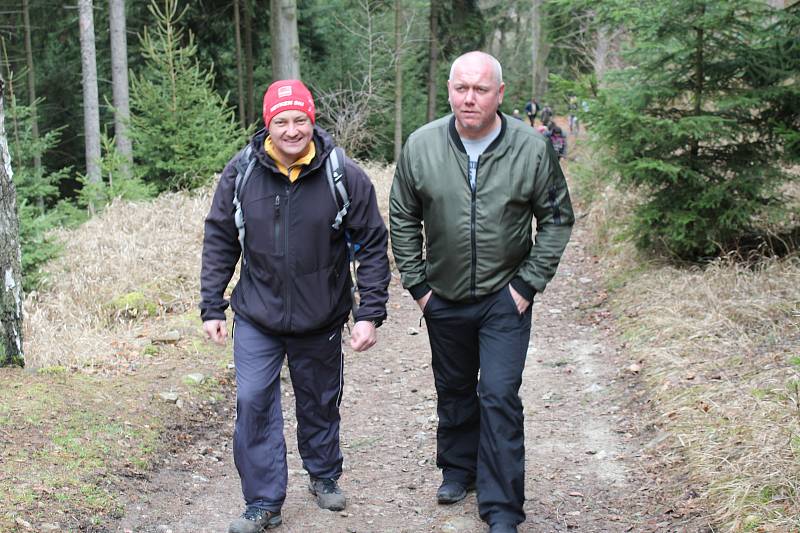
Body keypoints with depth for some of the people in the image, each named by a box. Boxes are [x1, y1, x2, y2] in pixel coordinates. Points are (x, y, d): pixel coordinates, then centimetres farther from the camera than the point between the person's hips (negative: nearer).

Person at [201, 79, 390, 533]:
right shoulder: (241, 174, -8)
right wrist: (212, 308, 0)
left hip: (321, 320, 0)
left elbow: (373, 247, -5)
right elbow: (220, 243, 2)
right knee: (254, 403, -3)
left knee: (320, 403, 16)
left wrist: (371, 314, -9)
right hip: (257, 318, 1)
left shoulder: (345, 176, -12)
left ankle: (325, 476, 41)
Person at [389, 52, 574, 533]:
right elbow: (403, 220, 4)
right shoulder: (421, 146, -8)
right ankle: (459, 469, 40)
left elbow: (557, 219, -2)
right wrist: (416, 283, 1)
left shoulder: (532, 147, -12)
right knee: (454, 390, 18)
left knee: (499, 397, -7)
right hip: (444, 298, 3)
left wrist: (529, 283, -7)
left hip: (505, 299, -2)